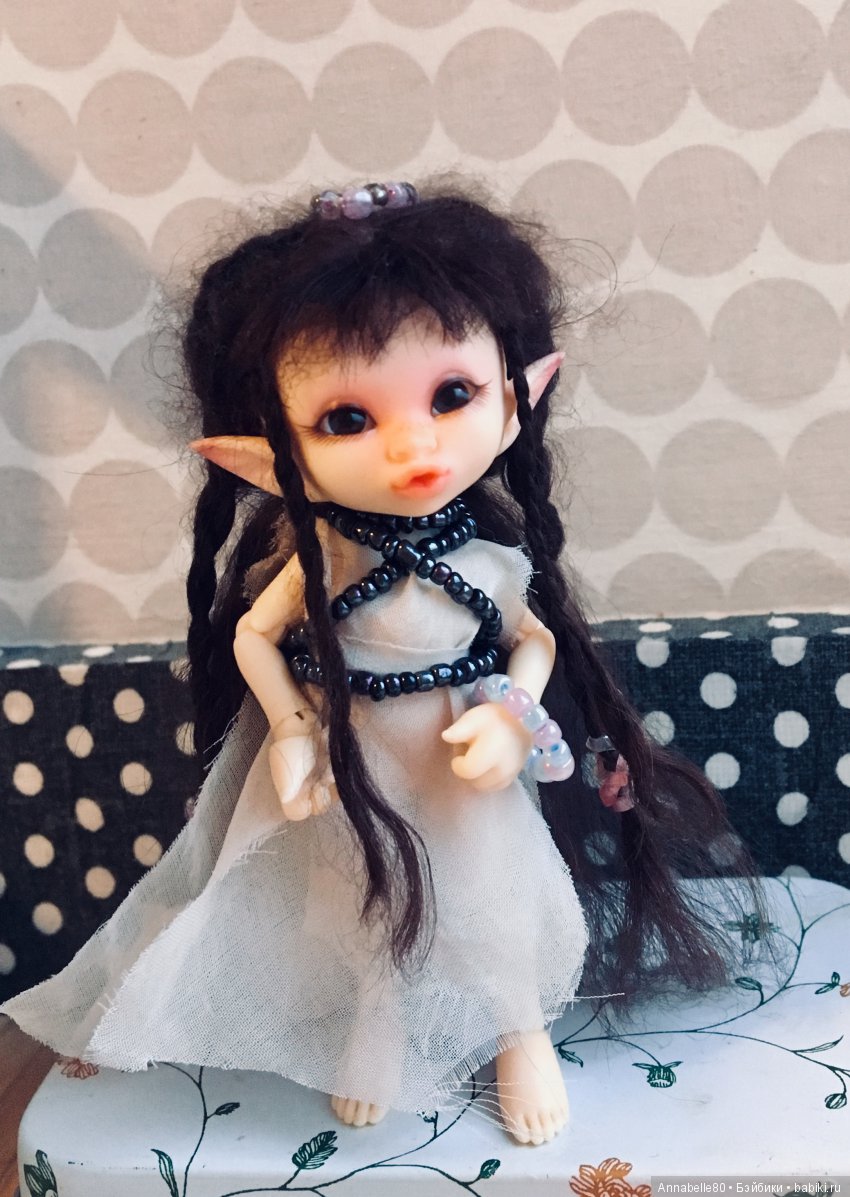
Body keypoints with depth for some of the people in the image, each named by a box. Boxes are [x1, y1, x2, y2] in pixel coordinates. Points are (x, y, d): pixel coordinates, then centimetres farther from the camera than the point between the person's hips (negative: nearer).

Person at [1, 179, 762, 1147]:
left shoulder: (495, 556, -17)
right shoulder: (323, 554, -22)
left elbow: (537, 640, -4)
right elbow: (252, 635, -9)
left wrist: (511, 721, -19)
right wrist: (293, 734, -15)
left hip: (462, 773, 1)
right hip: (349, 772, 0)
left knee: (489, 897, 16)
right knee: (366, 908, 20)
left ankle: (521, 1039, 46)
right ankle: (377, 1048, 48)